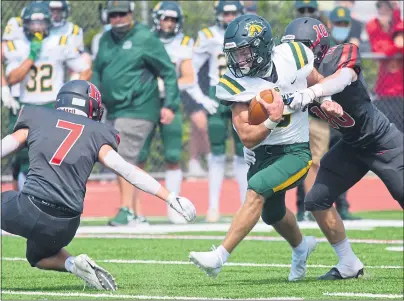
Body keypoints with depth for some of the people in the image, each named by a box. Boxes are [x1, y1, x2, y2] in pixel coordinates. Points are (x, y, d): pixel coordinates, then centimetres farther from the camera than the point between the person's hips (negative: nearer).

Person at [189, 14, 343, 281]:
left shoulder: (293, 56, -13)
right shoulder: (235, 84, -13)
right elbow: (248, 138, -17)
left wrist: (326, 101, -9)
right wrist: (272, 121, -34)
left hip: (295, 151, -4)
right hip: (264, 154, 4)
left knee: (257, 189, -26)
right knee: (272, 213, 21)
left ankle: (220, 256, -28)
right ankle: (301, 246, 55)